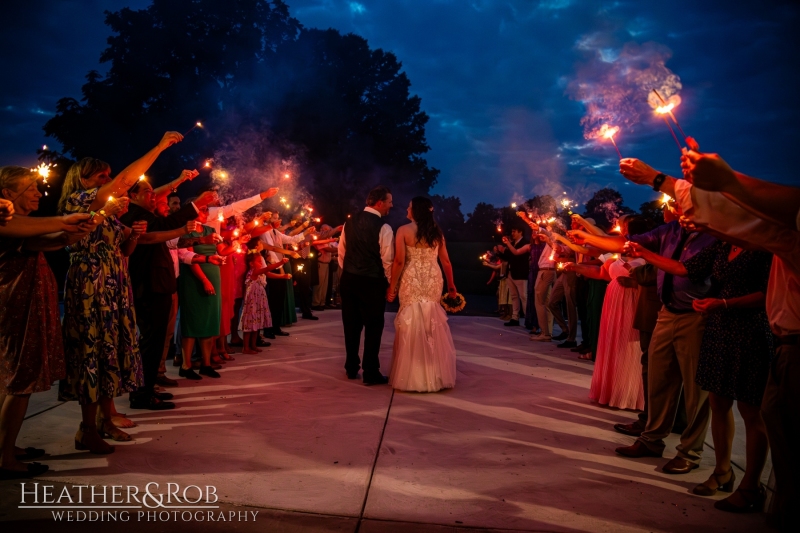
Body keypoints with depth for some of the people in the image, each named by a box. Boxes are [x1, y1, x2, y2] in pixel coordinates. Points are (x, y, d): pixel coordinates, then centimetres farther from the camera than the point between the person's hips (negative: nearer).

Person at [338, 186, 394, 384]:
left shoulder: (350, 222, 6)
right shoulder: (383, 227, -13)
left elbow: (341, 252, 11)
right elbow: (387, 260, -12)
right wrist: (391, 283, 1)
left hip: (348, 279, 6)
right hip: (371, 282, -6)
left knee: (351, 324, 15)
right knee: (373, 326, 4)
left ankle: (351, 368, 25)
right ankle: (371, 373, 8)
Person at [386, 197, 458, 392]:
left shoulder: (404, 230, -5)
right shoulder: (437, 232, 6)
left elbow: (399, 261, -11)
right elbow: (446, 261, 7)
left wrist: (392, 286, -4)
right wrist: (451, 285, 16)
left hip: (411, 280, -3)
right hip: (433, 281, 3)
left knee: (411, 325, 5)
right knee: (432, 326, 12)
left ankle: (411, 375, 10)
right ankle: (435, 374, 19)